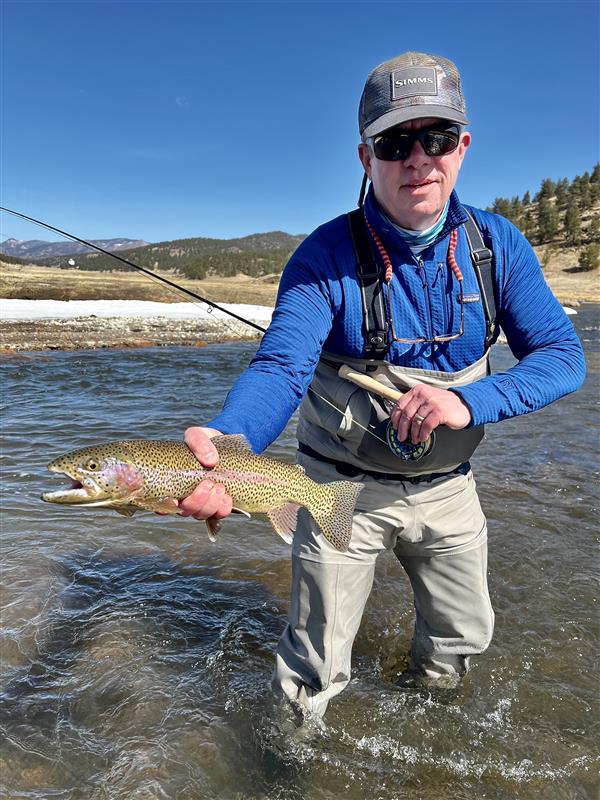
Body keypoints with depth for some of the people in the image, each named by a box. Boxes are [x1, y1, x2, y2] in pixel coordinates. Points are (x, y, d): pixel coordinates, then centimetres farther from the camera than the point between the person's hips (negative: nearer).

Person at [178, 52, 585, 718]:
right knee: (316, 673, 8)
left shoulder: (496, 246, -8)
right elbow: (281, 367, -29)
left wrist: (470, 402, -28)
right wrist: (224, 439, -51)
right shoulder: (326, 256, -18)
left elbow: (562, 356, -9)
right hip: (343, 486, -3)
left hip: (445, 487, 4)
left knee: (464, 637, 24)